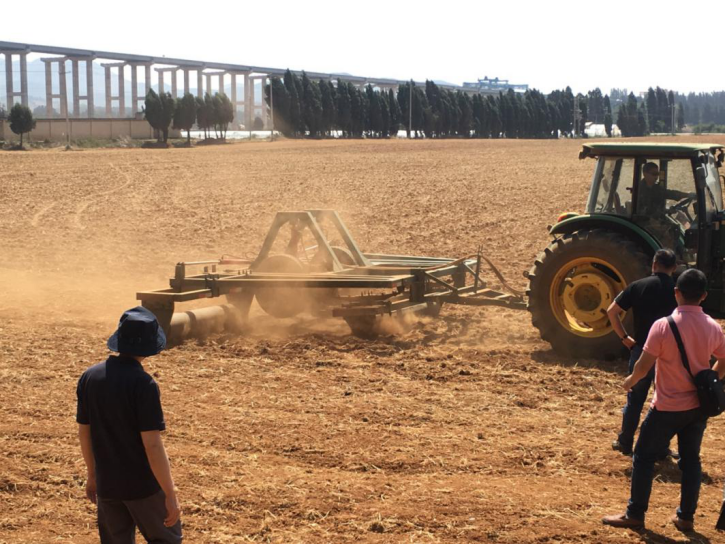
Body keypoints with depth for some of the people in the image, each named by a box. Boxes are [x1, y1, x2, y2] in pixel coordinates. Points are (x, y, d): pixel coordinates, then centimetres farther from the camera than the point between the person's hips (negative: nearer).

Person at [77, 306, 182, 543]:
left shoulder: (89, 377, -3)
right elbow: (152, 445, -21)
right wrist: (170, 494, -14)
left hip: (106, 483, 5)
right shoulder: (143, 384, -21)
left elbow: (84, 433, 7)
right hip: (143, 484, -5)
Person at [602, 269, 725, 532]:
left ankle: (635, 515, 13)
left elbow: (643, 366, -14)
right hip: (699, 405, 5)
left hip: (668, 407, -4)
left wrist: (630, 380, 6)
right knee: (691, 460, 16)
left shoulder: (663, 326, -18)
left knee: (644, 457, 8)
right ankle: (686, 517, 21)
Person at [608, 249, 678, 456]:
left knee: (635, 399, 16)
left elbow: (612, 311, -5)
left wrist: (625, 337, 3)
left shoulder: (638, 286, -3)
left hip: (642, 349, 1)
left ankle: (625, 443, 24)